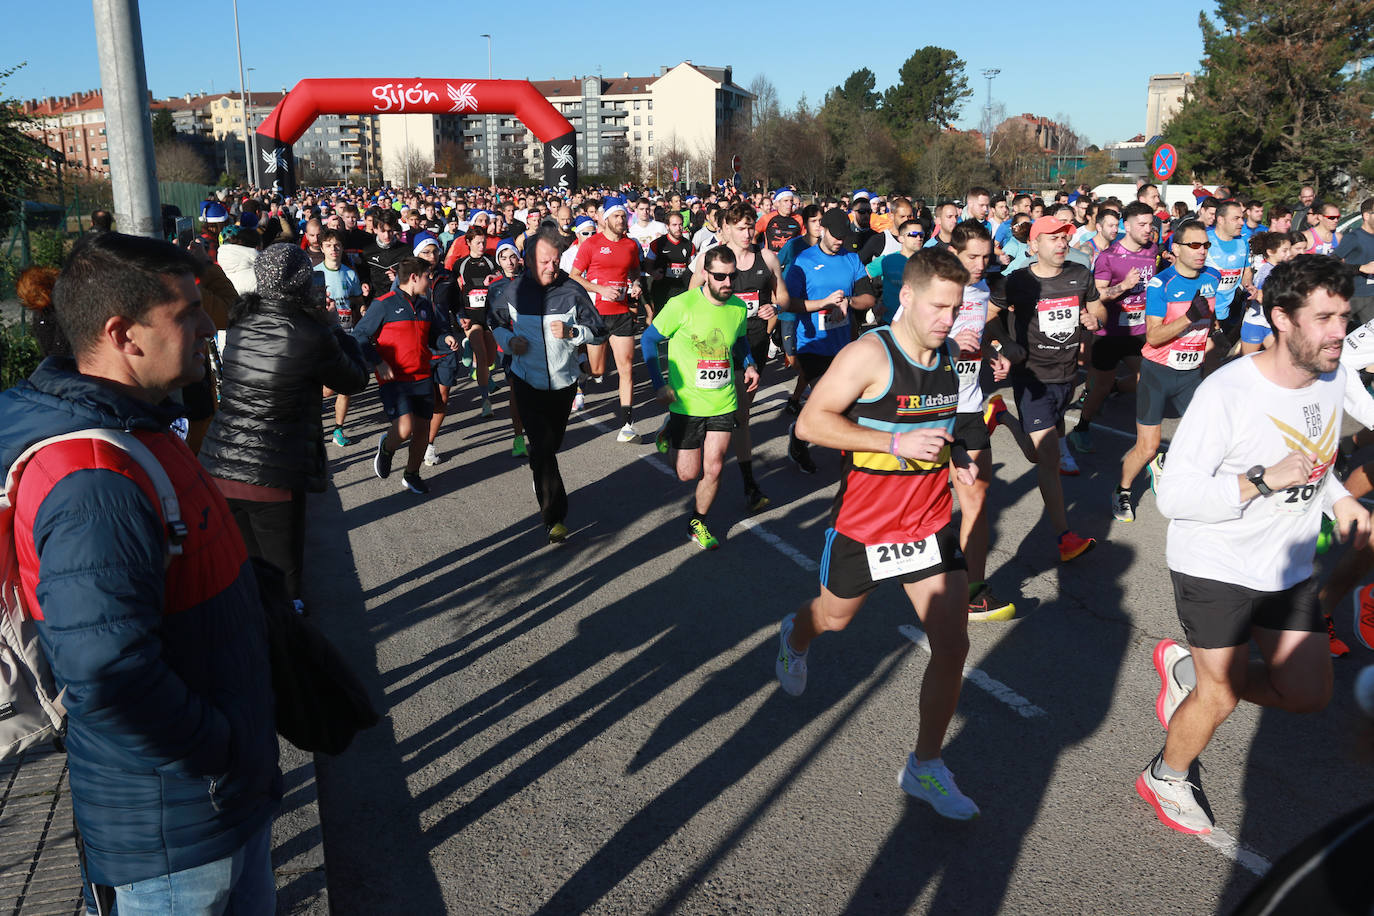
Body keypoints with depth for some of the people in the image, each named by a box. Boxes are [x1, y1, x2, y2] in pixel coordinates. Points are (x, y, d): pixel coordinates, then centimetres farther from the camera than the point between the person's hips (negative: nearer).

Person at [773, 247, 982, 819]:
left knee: (953, 646, -3)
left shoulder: (949, 354, 3)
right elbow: (810, 422, -22)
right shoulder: (870, 354, -19)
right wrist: (897, 442, -28)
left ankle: (924, 769, 13)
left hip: (931, 522, 5)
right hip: (864, 525, -5)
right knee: (834, 618, 20)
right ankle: (795, 636, 59)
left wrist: (955, 455, 3)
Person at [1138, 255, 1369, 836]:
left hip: (1289, 568, 7)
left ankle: (1188, 668, 31)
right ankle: (1164, 778, 33)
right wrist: (1264, 481, -33)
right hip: (1216, 568, -7)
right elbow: (1174, 495, -25)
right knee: (1220, 700, 5)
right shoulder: (1227, 391, -24)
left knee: (1309, 695, 9)